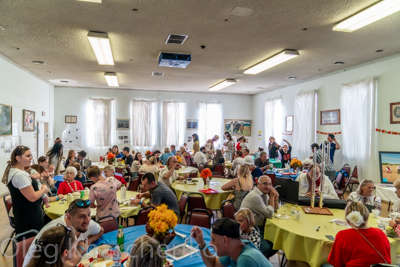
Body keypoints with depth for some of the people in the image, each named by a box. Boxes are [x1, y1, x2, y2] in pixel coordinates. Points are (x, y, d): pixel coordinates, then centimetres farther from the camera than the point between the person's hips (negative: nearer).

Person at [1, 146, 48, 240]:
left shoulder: (12, 170, 5)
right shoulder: (20, 175, -27)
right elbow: (33, 197, -26)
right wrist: (44, 189, -10)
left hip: (22, 214, 10)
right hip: (30, 216, -10)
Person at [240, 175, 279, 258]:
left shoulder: (264, 194, 8)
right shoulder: (255, 196, -22)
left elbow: (275, 209, 18)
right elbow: (270, 214, -18)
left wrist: (275, 198, -1)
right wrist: (272, 197, -13)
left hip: (260, 227, 10)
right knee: (267, 248, -24)